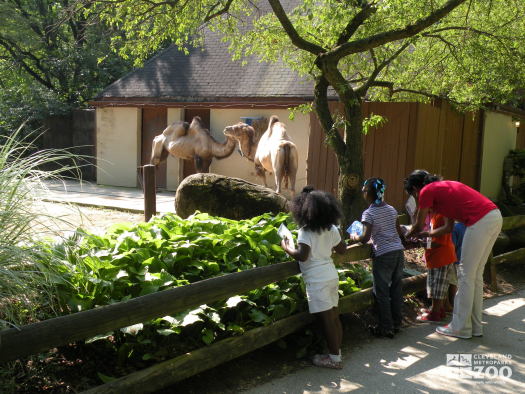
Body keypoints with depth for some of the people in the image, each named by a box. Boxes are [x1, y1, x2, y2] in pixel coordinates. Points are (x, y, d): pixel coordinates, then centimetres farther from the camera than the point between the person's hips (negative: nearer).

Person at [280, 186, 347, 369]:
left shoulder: (306, 231, -15)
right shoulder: (331, 229, 7)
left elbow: (302, 256, -23)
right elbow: (342, 249, 15)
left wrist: (287, 247, -7)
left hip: (317, 280, -7)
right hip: (332, 276, 8)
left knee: (327, 319, -1)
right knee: (334, 317, 13)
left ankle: (335, 359, 7)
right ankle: (336, 352, 24)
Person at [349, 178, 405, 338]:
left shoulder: (369, 213, -10)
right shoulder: (392, 209, 9)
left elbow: (365, 238, -15)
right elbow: (399, 232, 14)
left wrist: (354, 237, 4)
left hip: (383, 254, -7)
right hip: (399, 251, 7)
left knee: (381, 292, 4)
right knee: (396, 289, 15)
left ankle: (386, 328, 9)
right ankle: (396, 323, 26)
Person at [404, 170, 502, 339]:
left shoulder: (426, 191, 1)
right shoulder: (443, 185, 25)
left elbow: (418, 227, 10)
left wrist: (405, 237, 28)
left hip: (481, 221, -9)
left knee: (466, 275, 2)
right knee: (476, 275, 16)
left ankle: (460, 327, 10)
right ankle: (475, 326, 23)